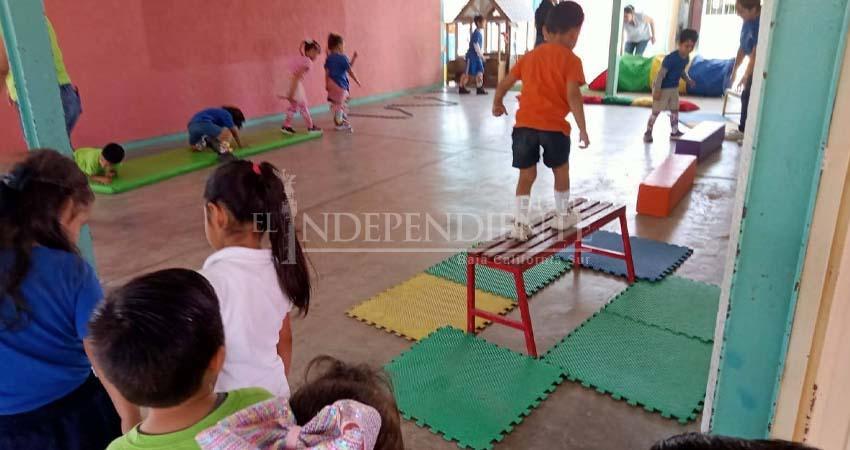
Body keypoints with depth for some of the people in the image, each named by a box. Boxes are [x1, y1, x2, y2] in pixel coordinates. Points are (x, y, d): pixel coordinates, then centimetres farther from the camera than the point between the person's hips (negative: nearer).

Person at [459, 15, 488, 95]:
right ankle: (461, 88, 7)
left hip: (478, 56, 9)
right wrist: (481, 55, -17)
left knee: (480, 72, 4)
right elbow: (476, 45, -21)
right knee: (467, 73, -1)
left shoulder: (480, 33, 12)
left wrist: (481, 54, 12)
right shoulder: (476, 33, -16)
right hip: (472, 56, -9)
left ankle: (479, 89, 8)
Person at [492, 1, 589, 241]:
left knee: (527, 175, 11)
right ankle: (562, 216, 33)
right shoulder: (571, 60, -2)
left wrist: (497, 103, 37)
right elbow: (573, 96, -13)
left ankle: (520, 224, 8)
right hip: (554, 125, -3)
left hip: (524, 123, 4)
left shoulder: (530, 56, 15)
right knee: (561, 170, 19)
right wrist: (582, 129, -9)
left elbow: (505, 83, 19)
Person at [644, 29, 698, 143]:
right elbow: (661, 73, -25)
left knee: (675, 110, 13)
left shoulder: (687, 58, -1)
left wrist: (689, 80, 1)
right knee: (656, 111, -1)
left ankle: (674, 132, 25)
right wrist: (657, 90, -26)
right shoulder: (671, 58, -26)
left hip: (674, 88, 8)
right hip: (662, 88, -8)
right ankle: (648, 132, 10)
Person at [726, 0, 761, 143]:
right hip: (754, 67, 9)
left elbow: (755, 54, -29)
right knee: (746, 97, 14)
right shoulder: (747, 22, 0)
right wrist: (734, 70, 11)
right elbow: (742, 48, 8)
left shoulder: (761, 23, -29)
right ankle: (742, 130, 26)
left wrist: (746, 76, -26)